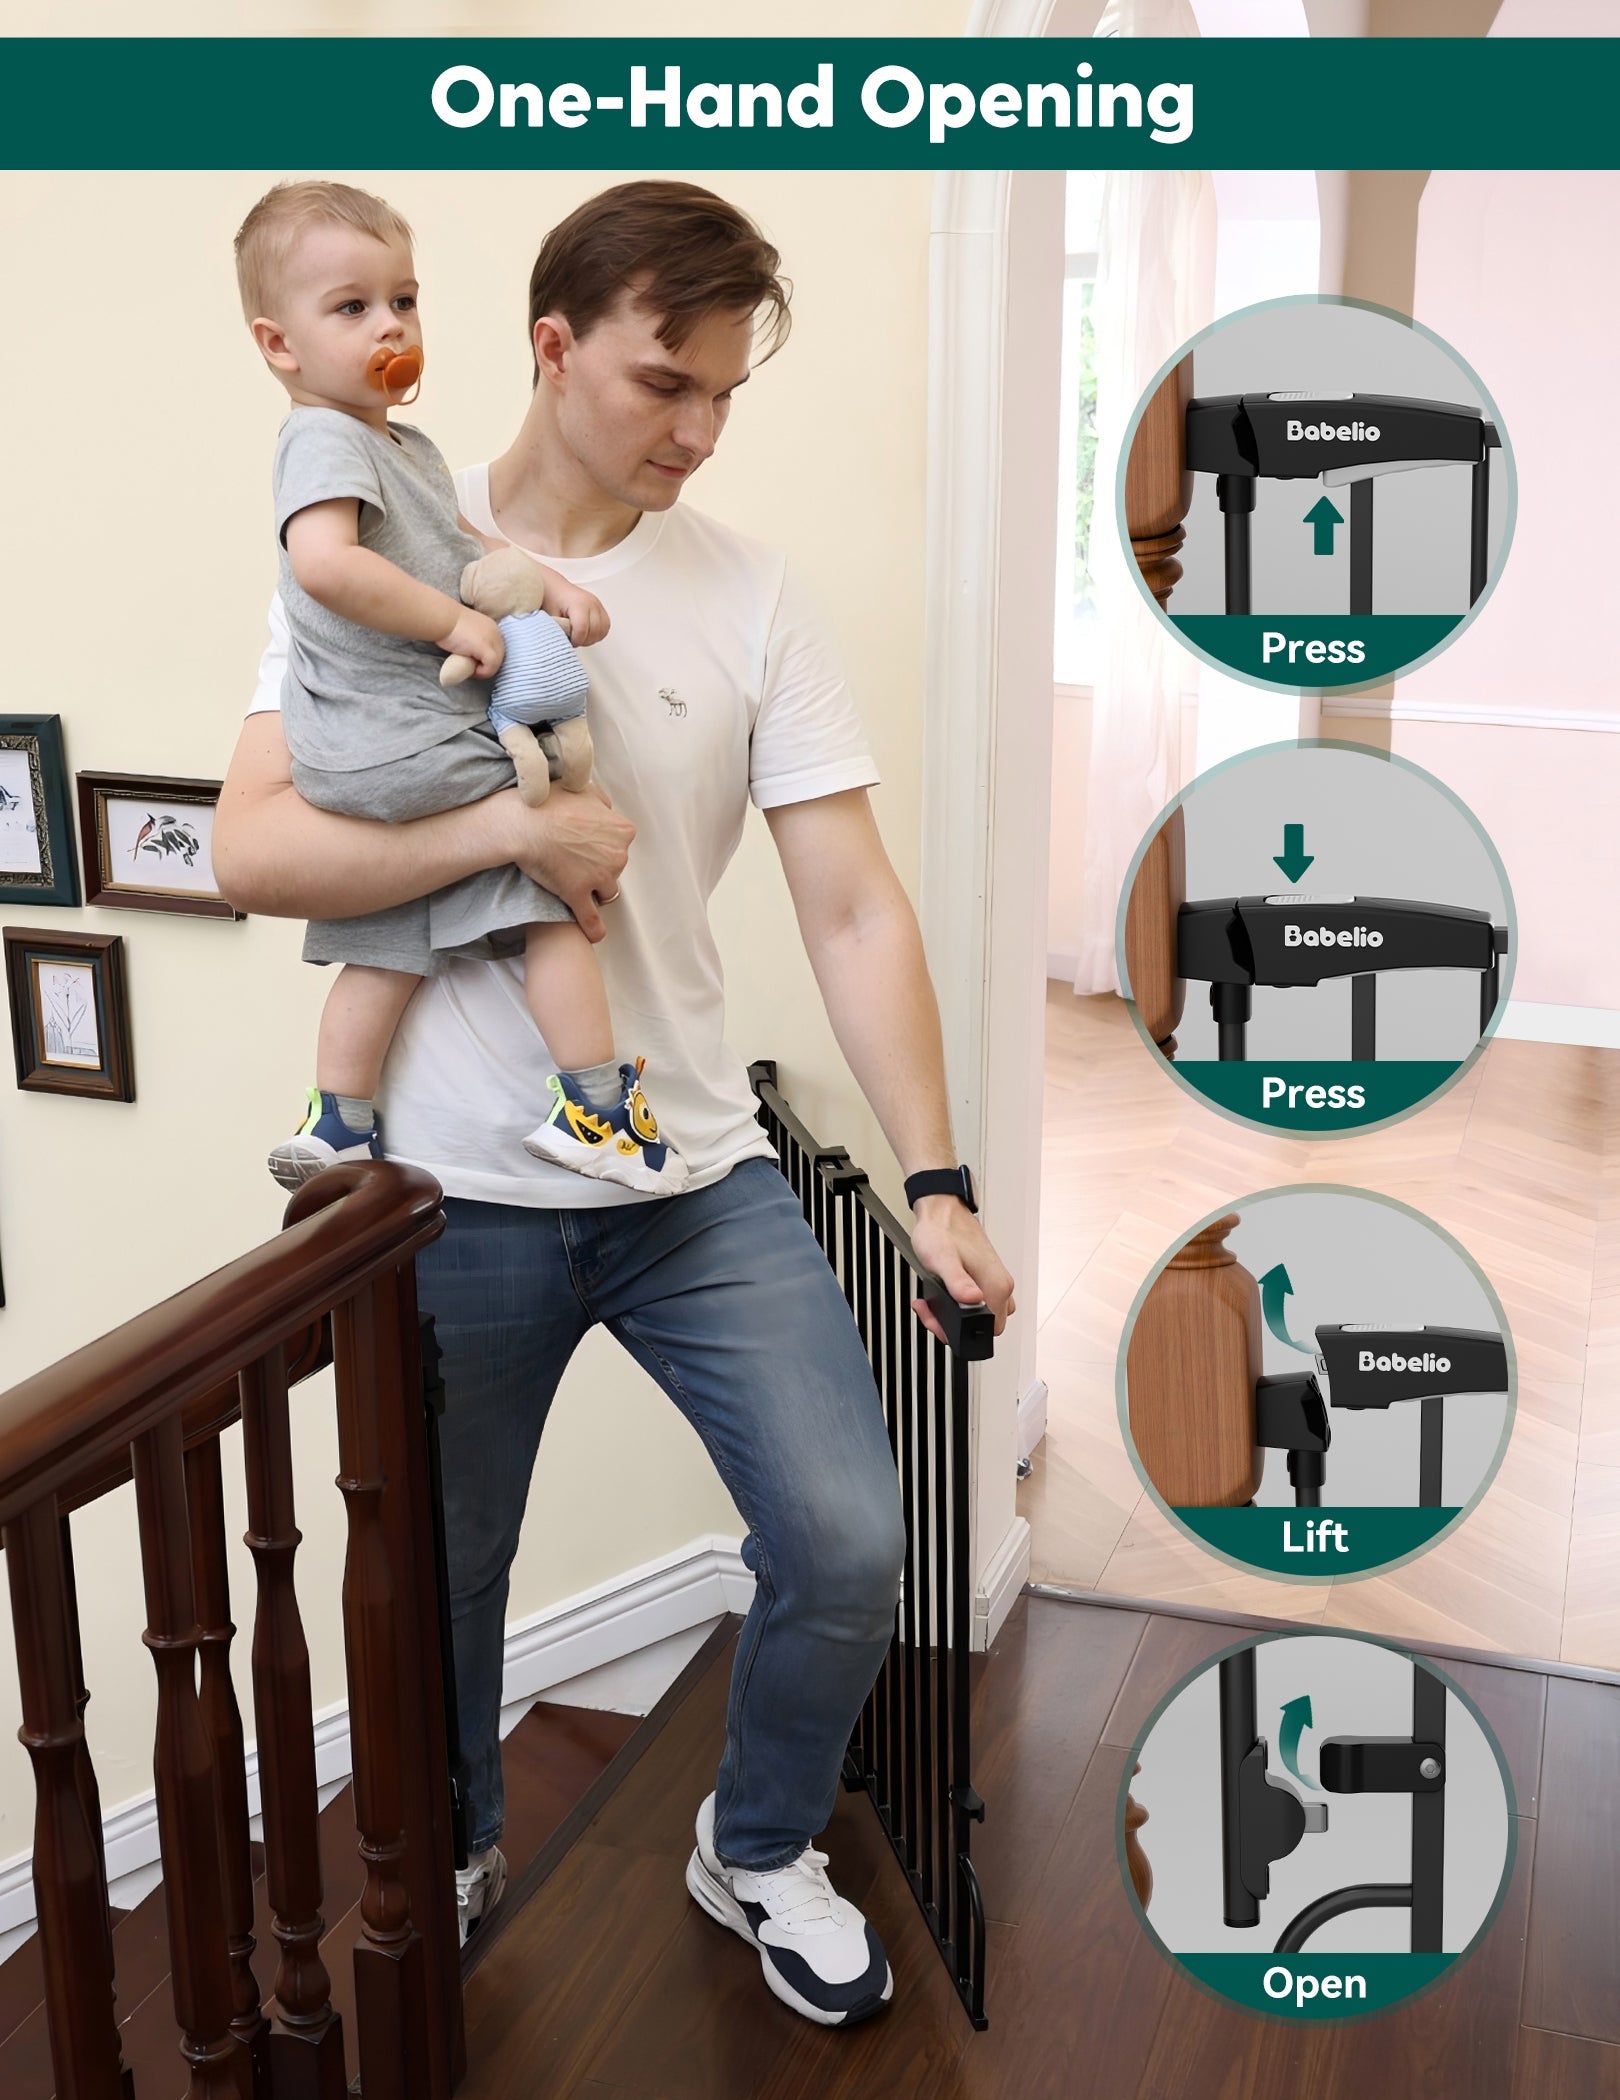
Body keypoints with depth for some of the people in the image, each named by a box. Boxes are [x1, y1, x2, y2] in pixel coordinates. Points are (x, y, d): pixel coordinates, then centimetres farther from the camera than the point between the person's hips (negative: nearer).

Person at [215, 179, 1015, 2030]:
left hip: (697, 1180, 1)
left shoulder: (749, 598, -1)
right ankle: (454, 1860, 46)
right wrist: (513, 828, -22)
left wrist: (935, 1184, -11)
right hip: (453, 1199, -1)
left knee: (848, 1545, -3)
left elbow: (853, 908, -5)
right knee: (438, 1581, 15)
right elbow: (250, 848, -12)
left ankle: (759, 1854, 29)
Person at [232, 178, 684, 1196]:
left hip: (371, 757, 10)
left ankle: (337, 1126, 22)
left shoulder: (406, 445, 20)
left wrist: (553, 586, 10)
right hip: (400, 746, -10)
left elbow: (461, 543, 28)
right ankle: (597, 1106, 2)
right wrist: (453, 623, -22)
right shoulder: (325, 440, -13)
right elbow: (324, 561, -29)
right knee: (559, 885, -3)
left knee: (384, 947, 14)